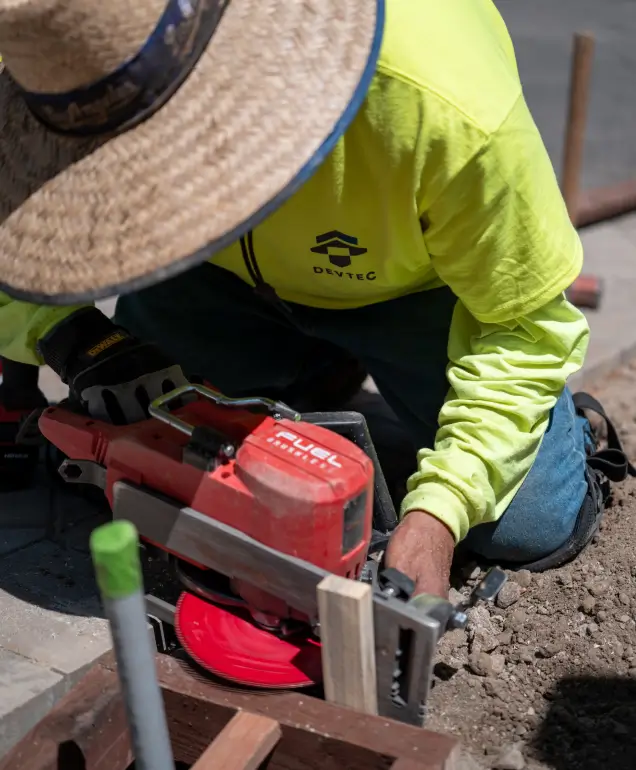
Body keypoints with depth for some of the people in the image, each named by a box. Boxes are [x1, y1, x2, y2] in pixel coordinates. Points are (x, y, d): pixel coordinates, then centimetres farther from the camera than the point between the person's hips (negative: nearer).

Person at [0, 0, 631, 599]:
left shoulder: (446, 106, -41)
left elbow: (526, 330, -26)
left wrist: (437, 513, -35)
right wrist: (65, 333, -35)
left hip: (415, 278, -2)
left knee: (531, 529, -8)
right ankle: (322, 376, 24)